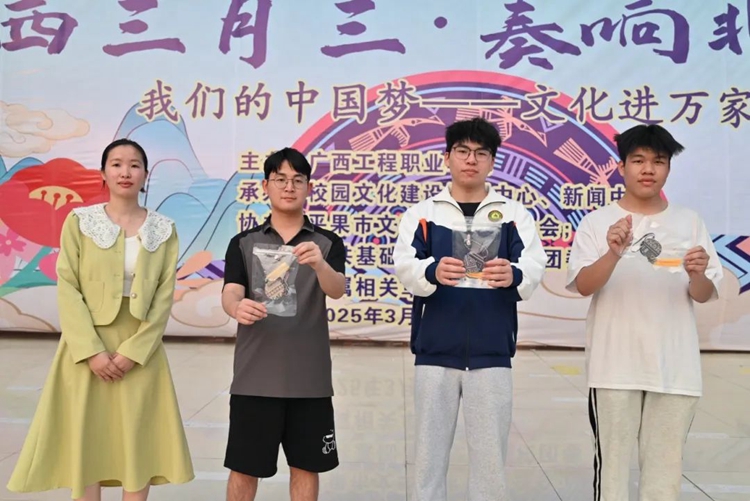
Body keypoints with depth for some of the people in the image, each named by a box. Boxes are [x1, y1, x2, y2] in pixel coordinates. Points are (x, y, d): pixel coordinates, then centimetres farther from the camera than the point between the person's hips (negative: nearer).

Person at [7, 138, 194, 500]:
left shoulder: (164, 230, 2)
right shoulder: (79, 222, -1)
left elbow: (165, 296, -1)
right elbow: (67, 290, -5)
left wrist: (134, 350, -11)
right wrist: (91, 350, -14)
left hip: (141, 351, 1)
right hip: (88, 348, -1)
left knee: (138, 441, 6)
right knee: (84, 441, 5)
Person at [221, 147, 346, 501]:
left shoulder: (328, 243, 3)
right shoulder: (243, 243, 5)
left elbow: (337, 290, -14)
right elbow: (229, 294, -8)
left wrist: (319, 263, -36)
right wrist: (238, 308, -32)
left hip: (310, 378, 0)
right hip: (255, 376, 0)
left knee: (306, 467, 12)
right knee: (243, 468, 8)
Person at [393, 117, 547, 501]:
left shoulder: (515, 214, 8)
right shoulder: (421, 213, 7)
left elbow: (534, 269, -6)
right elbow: (405, 267, -8)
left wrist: (512, 275, -30)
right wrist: (432, 272, -32)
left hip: (491, 354, 0)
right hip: (435, 353, 0)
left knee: (490, 453, 8)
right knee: (430, 449, 9)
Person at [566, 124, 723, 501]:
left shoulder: (689, 222, 8)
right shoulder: (597, 222, 1)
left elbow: (704, 296, 7)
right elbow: (583, 286, -9)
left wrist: (698, 275, -15)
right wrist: (614, 254, -27)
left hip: (675, 367, 3)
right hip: (615, 366, -2)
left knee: (666, 463, 10)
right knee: (612, 459, 4)